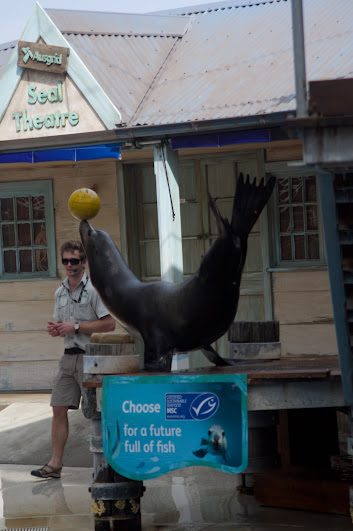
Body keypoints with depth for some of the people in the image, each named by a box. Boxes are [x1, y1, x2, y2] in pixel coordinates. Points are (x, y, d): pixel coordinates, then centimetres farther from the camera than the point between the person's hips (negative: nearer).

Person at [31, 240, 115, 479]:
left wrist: (75, 327, -16)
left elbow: (109, 324, -15)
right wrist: (56, 328, 1)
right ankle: (55, 464, 9)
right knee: (59, 409, 4)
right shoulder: (60, 292, 15)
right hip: (68, 357, 7)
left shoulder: (94, 289, -8)